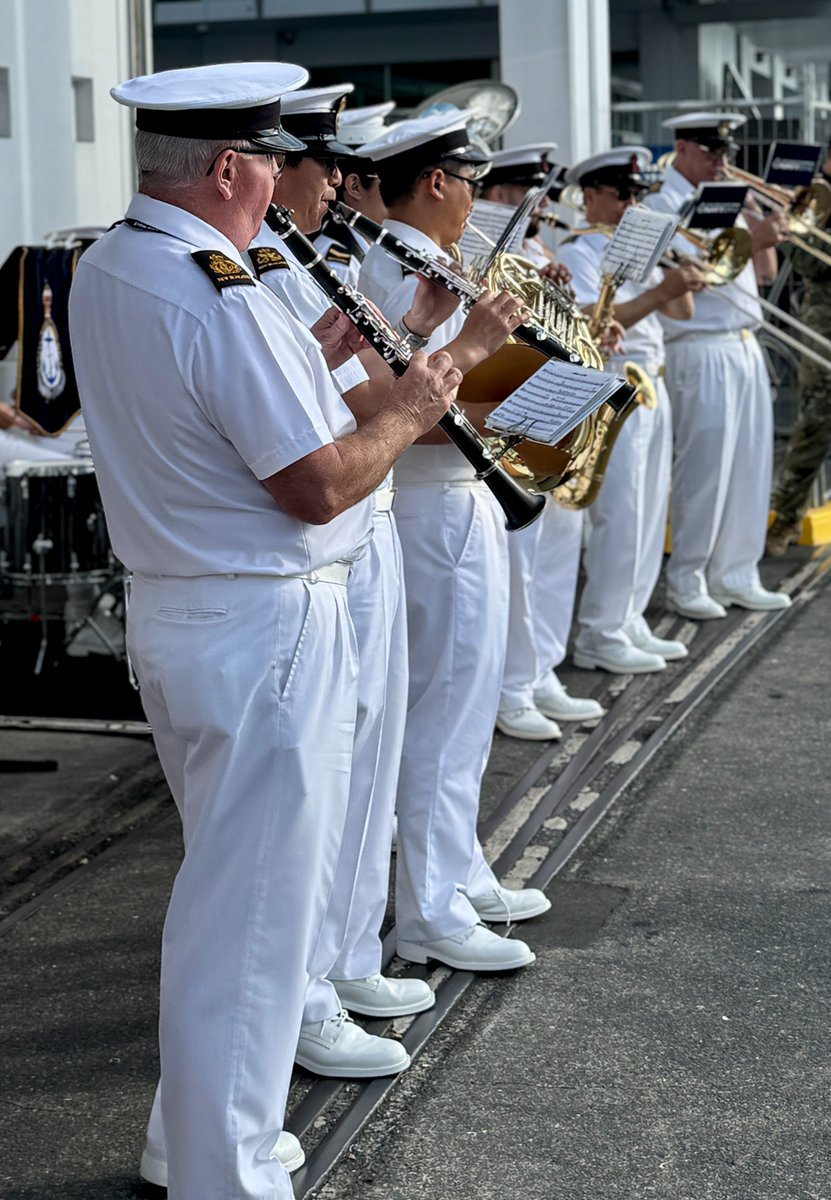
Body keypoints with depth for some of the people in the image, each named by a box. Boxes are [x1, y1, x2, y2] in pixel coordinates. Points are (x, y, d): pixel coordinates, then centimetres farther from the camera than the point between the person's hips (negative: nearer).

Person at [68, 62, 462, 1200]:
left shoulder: (103, 271, 6)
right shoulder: (225, 302, -23)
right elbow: (320, 486, -21)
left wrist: (324, 356, 16)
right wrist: (409, 411, -6)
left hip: (166, 612, 10)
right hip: (265, 632, -10)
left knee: (225, 878, 23)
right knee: (257, 904, 0)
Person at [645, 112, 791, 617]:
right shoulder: (661, 202, -6)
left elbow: (759, 272, 19)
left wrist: (769, 233, 2)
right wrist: (749, 239, -24)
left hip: (746, 345, 8)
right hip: (703, 351, -8)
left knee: (750, 465, 7)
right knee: (706, 468, -6)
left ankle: (736, 576, 14)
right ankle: (686, 581, 3)